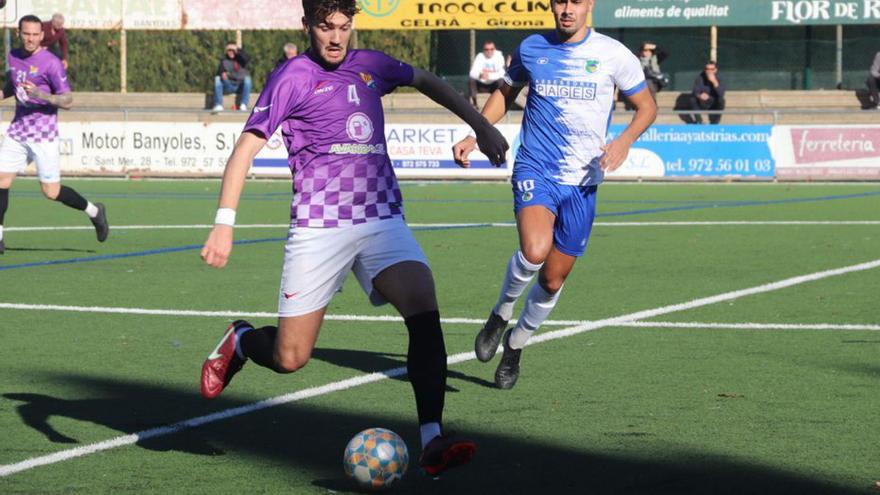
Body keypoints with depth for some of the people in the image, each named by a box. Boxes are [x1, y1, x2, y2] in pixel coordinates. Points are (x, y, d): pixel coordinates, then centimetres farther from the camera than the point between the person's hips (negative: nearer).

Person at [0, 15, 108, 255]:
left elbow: (67, 101, -13)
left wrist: (41, 95, -28)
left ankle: (94, 211, 23)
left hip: (44, 134, -6)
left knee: (51, 192, -2)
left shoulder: (51, 63, -13)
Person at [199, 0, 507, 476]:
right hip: (318, 227, -4)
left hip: (382, 219, 4)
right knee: (289, 359, -2)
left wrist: (481, 125, 30)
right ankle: (240, 342, 34)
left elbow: (426, 81, 33)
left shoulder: (369, 65, 12)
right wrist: (224, 223, -15)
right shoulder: (292, 77, -2)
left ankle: (432, 441, -23)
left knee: (424, 312, -22)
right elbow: (246, 147, -6)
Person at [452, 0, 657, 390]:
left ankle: (515, 344, 33)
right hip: (534, 170, -1)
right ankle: (500, 314, 0)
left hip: (582, 182, 1)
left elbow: (646, 106, 8)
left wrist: (624, 141, -11)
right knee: (535, 250, -28)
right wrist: (473, 135, 10)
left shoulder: (613, 55, -2)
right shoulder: (531, 49, 4)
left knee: (553, 279, 6)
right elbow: (506, 92, 22)